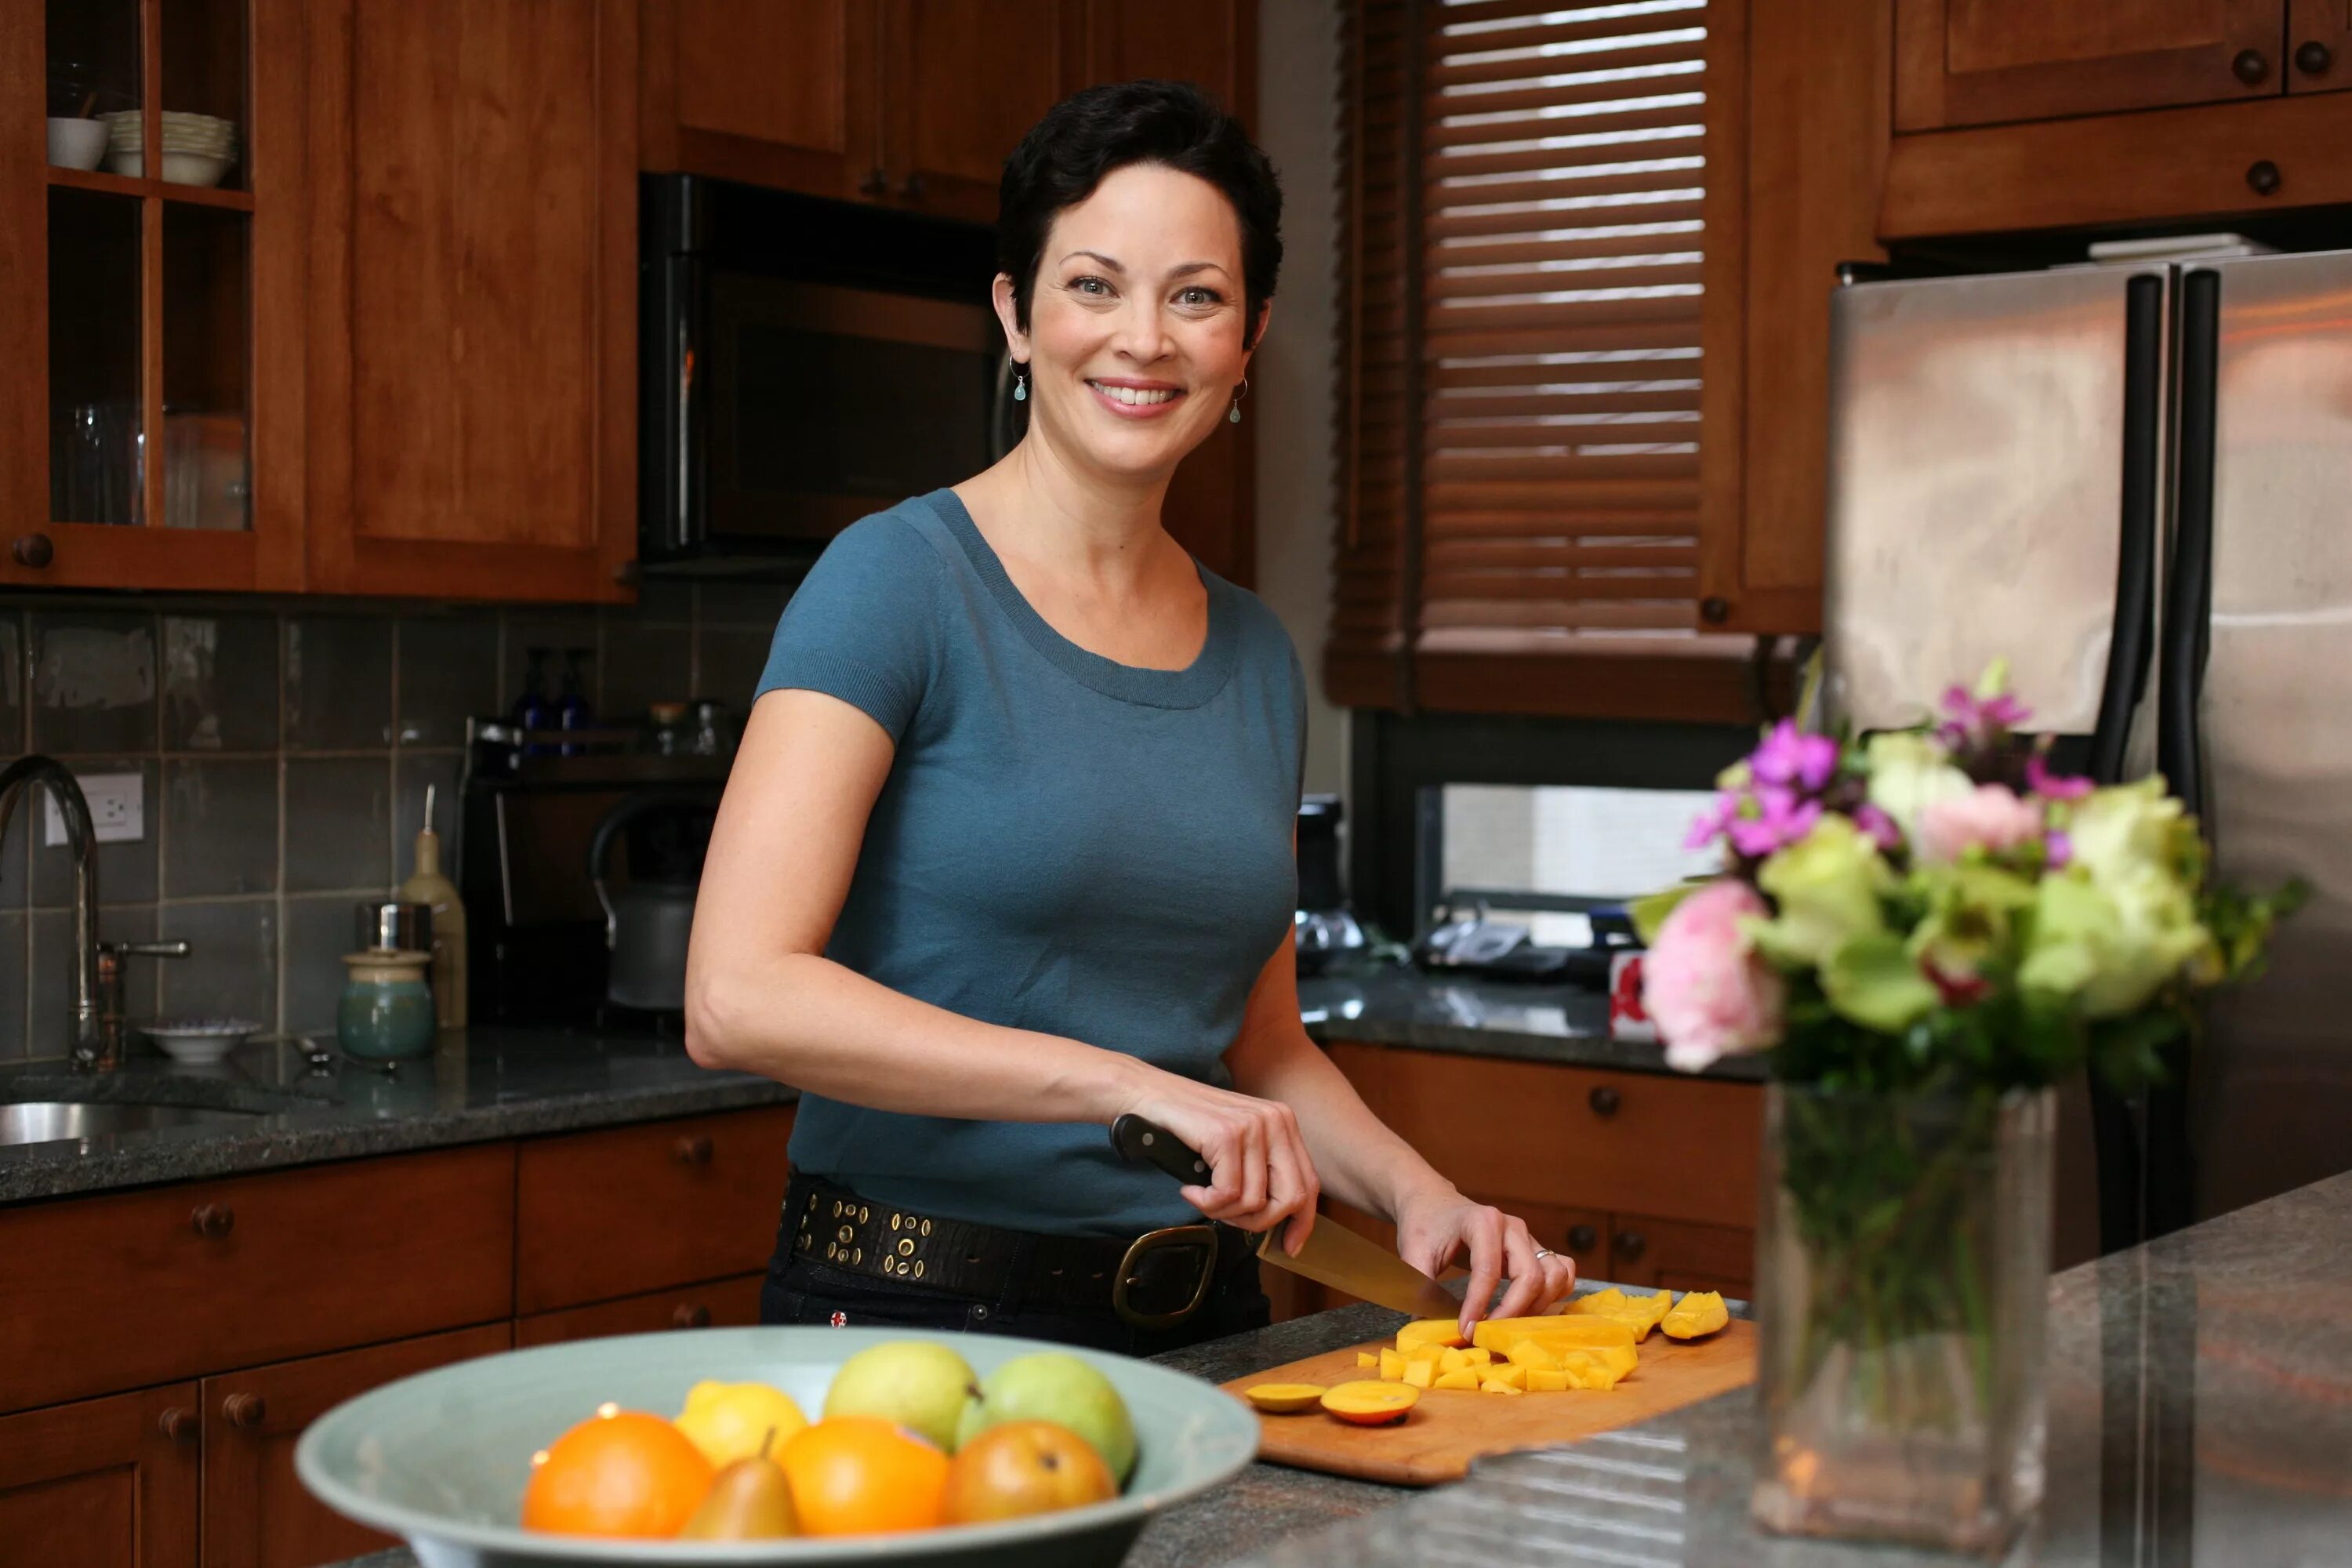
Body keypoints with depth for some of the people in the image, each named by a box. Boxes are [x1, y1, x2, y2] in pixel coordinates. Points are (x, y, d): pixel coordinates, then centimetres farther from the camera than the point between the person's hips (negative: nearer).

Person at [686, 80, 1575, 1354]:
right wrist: (1126, 1085, -24)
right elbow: (737, 995, -20)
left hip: (1198, 1327, 5)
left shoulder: (1255, 654, 10)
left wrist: (1420, 1196, 1)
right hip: (916, 1316, -5)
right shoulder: (901, 580, -9)